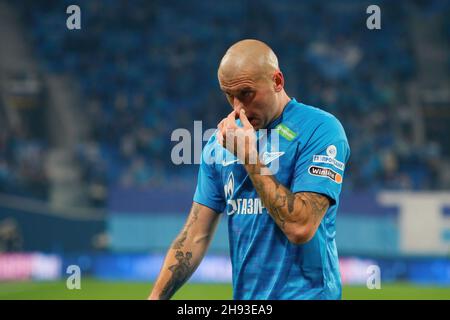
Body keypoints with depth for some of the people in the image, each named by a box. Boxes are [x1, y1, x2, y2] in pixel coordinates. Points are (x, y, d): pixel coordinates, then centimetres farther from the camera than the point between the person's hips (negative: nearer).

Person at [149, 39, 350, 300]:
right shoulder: (222, 140, 11)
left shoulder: (319, 129, -8)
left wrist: (249, 156, -13)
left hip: (304, 291, -5)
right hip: (244, 296, 6)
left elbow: (300, 228, -17)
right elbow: (196, 236, 10)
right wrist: (156, 297, -1)